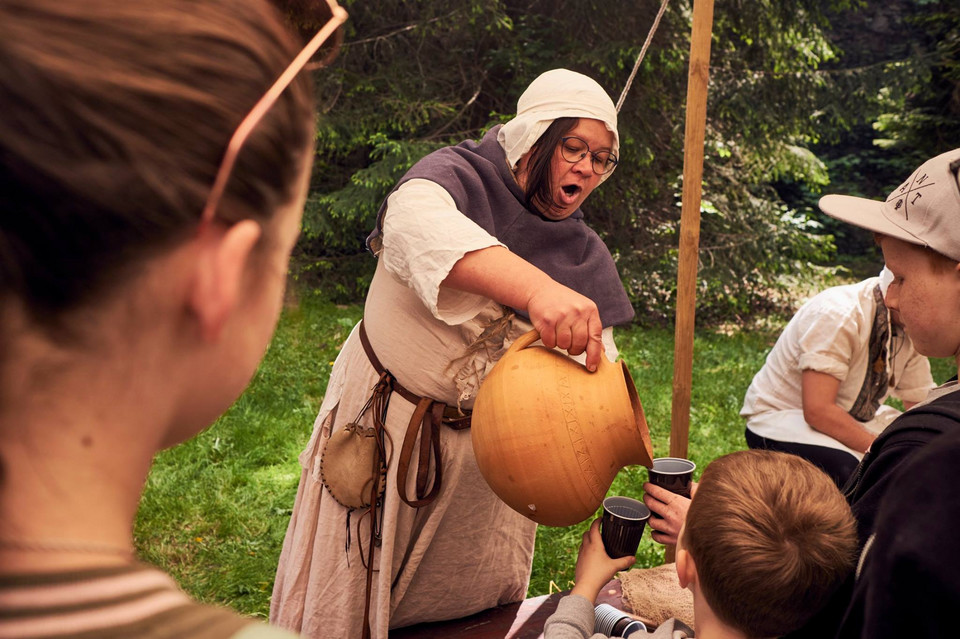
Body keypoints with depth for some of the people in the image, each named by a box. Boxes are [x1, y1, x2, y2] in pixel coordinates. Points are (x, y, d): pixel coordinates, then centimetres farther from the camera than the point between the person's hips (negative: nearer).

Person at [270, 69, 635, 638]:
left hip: (488, 448, 4)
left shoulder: (585, 259, -1)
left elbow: (597, 362, -3)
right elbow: (417, 220, -42)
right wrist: (536, 288, -57)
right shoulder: (460, 176, -17)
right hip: (385, 425, -4)